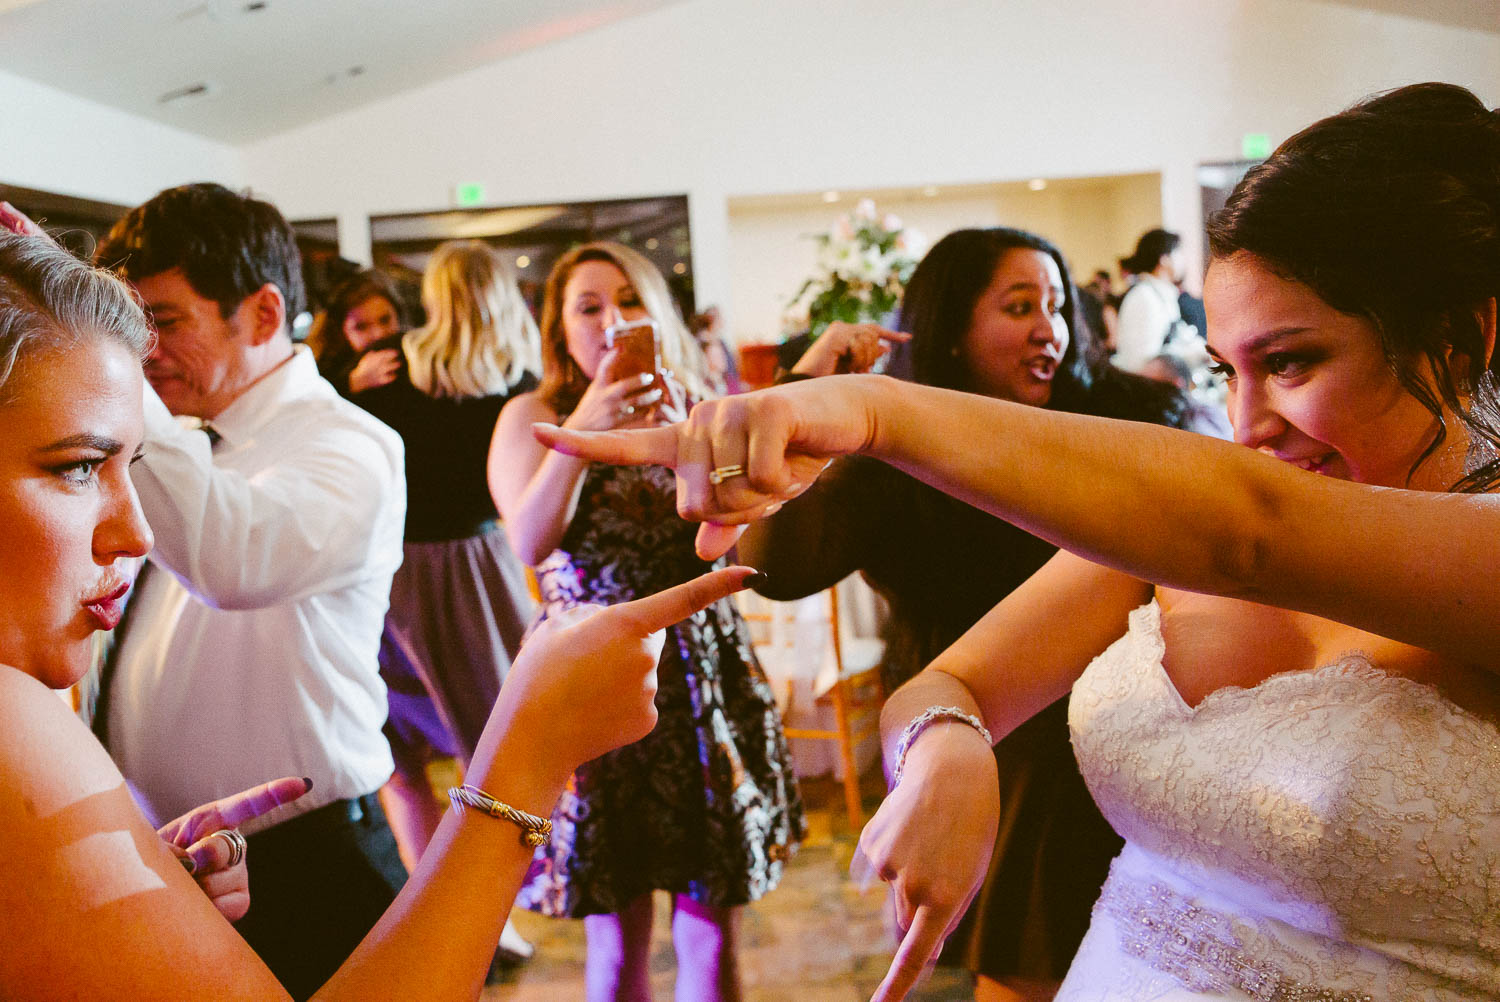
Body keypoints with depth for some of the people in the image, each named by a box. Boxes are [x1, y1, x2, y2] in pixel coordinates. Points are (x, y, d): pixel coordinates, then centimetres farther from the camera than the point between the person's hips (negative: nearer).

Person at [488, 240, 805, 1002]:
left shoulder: (695, 406, 8)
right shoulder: (531, 417, 2)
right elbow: (529, 545, -14)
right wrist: (581, 430, -24)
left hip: (702, 674, 2)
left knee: (709, 936, 8)